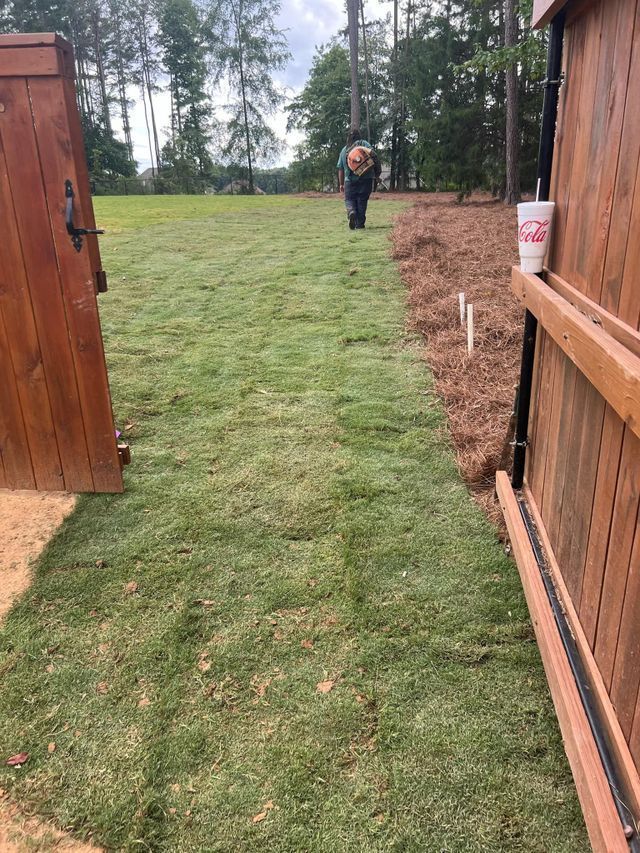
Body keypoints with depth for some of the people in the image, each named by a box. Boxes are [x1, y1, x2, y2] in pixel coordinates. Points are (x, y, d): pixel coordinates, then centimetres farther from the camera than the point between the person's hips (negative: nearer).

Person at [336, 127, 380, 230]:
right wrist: (376, 173, -5)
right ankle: (360, 224, 6)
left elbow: (340, 169, 14)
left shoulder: (344, 149, 13)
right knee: (362, 201, 7)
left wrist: (341, 184, 20)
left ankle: (351, 212, -23)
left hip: (350, 180, 1)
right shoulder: (364, 144, 4)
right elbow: (373, 157, -10)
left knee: (349, 200, 8)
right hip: (366, 179, -1)